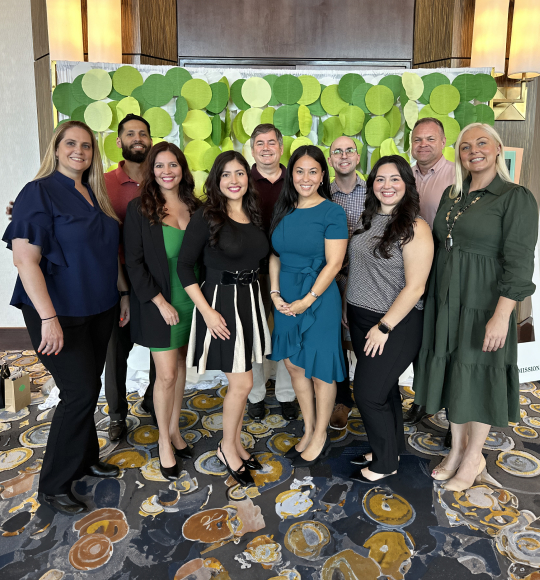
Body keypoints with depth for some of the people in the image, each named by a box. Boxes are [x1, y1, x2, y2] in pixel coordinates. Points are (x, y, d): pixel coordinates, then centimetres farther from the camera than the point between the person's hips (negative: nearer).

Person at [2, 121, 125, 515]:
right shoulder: (39, 193, -11)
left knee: (87, 388, 16)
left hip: (99, 310, 7)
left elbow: (109, 253, 17)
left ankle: (85, 460, 35)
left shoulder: (95, 196, 11)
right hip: (60, 314, -7)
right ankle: (53, 487, 13)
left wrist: (125, 294, 14)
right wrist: (49, 318, -24)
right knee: (81, 391, -6)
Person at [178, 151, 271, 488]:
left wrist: (269, 298, 7)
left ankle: (236, 444, 33)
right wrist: (207, 311, -16)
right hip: (221, 303, -6)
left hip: (251, 301, 6)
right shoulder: (206, 217, -10)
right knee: (242, 383, -2)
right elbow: (185, 266, -11)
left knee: (240, 383, 14)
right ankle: (228, 448, 23)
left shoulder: (254, 216, 8)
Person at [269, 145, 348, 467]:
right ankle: (309, 430, 34)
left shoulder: (333, 212, -9)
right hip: (286, 299, 6)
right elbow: (275, 255, 9)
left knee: (320, 370, 6)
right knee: (294, 365, 14)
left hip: (319, 298, -5)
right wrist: (275, 293, -3)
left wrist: (307, 300, -16)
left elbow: (333, 263, -13)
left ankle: (321, 436, 28)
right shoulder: (283, 210, 7)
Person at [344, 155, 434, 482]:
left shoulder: (415, 228, -15)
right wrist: (348, 306, 13)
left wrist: (384, 327, -17)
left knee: (368, 393, -1)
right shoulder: (369, 220, 7)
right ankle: (390, 450, 36)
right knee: (385, 388, 18)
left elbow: (414, 287, -18)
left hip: (396, 324, -6)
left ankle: (385, 463, 22)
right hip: (360, 319, 7)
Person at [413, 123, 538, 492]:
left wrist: (501, 315, -21)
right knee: (453, 374, 14)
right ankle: (457, 449, 33)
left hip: (483, 305, -6)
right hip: (446, 302, 6)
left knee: (478, 377, 6)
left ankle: (473, 459, 26)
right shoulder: (452, 195, 10)